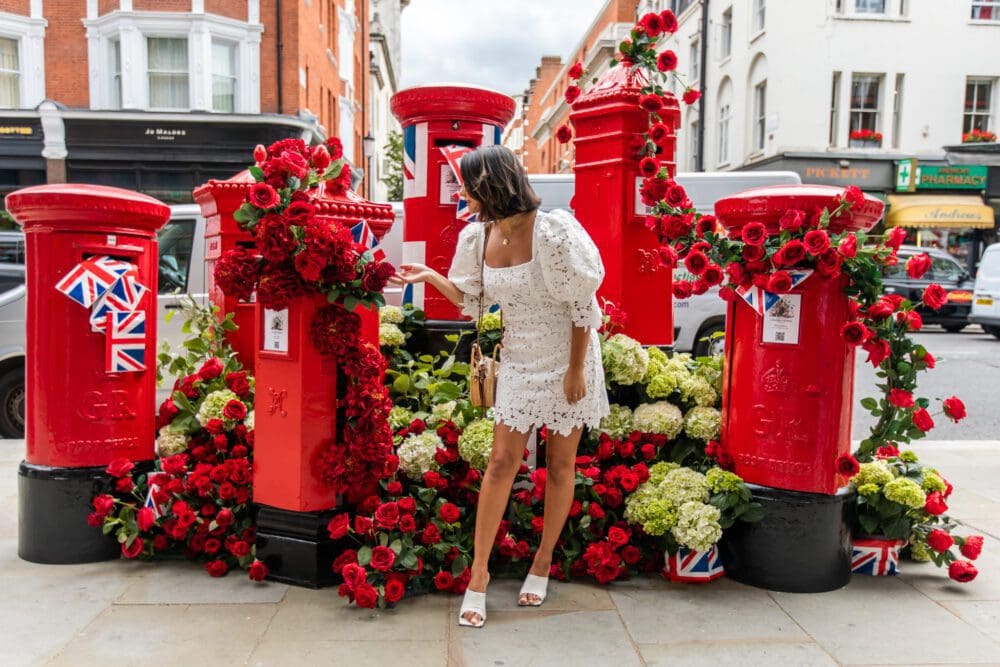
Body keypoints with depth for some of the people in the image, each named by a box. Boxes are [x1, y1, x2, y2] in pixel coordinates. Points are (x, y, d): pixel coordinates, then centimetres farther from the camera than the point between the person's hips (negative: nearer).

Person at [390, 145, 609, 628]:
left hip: (567, 362, -4)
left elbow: (582, 304, -15)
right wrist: (430, 276, -4)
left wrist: (576, 369, -15)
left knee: (560, 464, 9)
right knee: (502, 462, 3)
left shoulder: (553, 230, -19)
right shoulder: (479, 237, -2)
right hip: (519, 364, 4)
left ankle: (543, 561, 28)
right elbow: (473, 301, 9)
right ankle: (479, 572, 14)